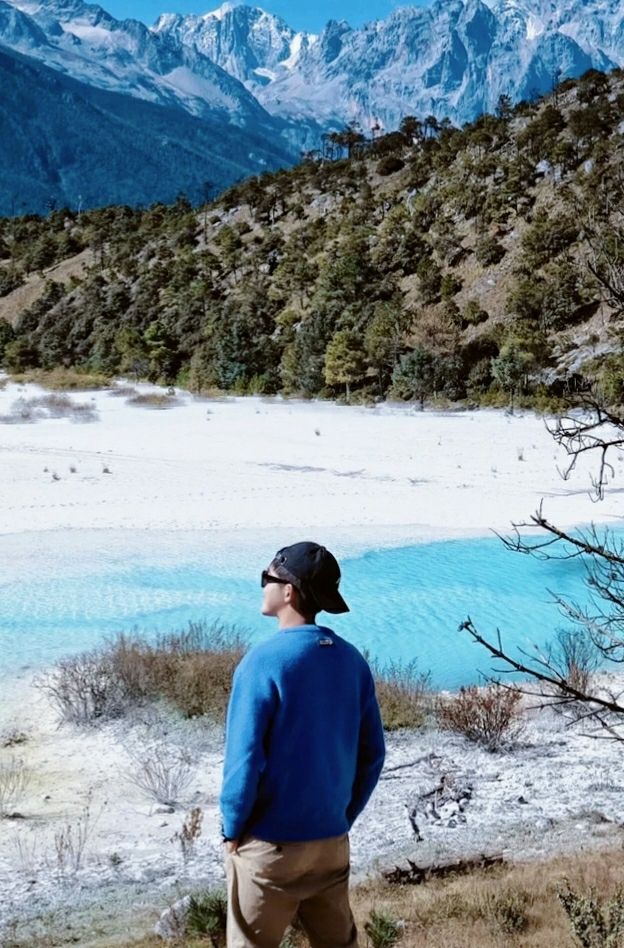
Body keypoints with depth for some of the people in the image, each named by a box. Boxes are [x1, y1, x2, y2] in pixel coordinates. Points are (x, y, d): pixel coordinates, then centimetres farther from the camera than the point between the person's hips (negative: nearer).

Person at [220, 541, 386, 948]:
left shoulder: (266, 660, -17)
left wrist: (233, 829, -5)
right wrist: (344, 816, 15)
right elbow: (372, 752, 6)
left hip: (270, 844, -5)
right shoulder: (352, 660, 1)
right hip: (332, 841, 6)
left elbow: (245, 758, -18)